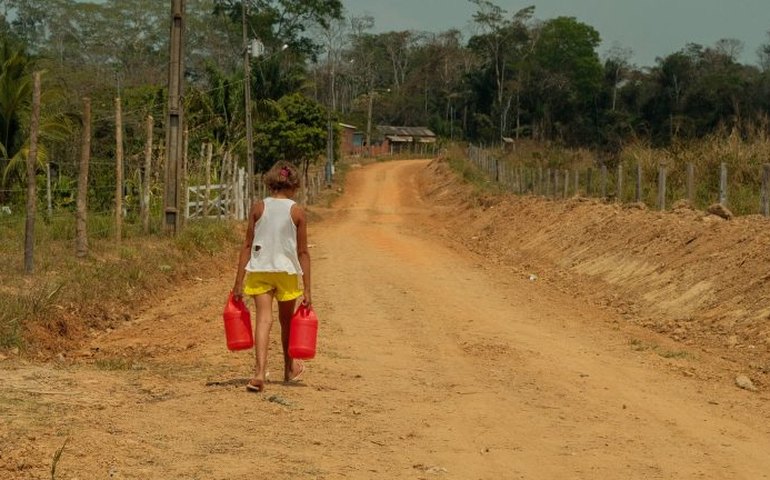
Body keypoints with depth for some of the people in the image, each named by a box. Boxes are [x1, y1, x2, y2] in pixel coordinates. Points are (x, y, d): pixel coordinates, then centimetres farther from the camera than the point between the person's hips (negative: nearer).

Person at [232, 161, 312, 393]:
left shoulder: (258, 208, -1)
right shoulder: (297, 212, -4)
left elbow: (247, 245, -1)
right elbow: (303, 252, -3)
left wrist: (239, 282, 1)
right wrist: (307, 289, 0)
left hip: (259, 270, 0)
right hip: (287, 270, 0)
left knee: (263, 319, -7)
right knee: (286, 321, 18)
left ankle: (260, 372, -27)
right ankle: (289, 368, 38)